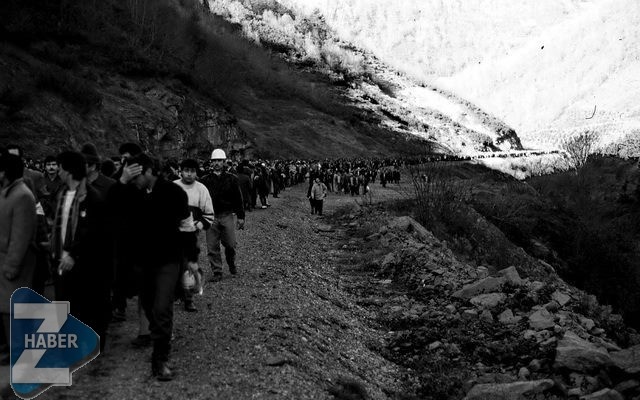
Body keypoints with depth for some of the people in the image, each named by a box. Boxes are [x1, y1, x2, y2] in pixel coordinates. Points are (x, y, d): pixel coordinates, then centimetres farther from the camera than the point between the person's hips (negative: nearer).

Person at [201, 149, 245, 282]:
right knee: (212, 247, 0)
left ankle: (232, 265, 28)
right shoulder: (205, 180, 6)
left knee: (230, 244, 1)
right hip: (211, 217, 1)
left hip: (227, 216, -1)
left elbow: (238, 199, 6)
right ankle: (217, 272, 9)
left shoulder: (231, 179, 5)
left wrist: (241, 217, 3)